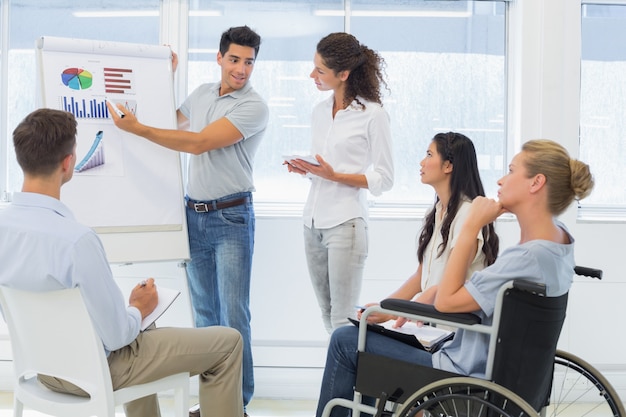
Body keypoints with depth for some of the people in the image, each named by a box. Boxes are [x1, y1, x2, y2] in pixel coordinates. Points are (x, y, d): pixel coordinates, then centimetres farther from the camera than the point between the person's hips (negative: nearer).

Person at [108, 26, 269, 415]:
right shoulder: (201, 93, 12)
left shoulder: (254, 107, -11)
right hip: (195, 213, 6)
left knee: (234, 314, -6)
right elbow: (172, 123, 27)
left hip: (231, 218, -6)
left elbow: (198, 143, -19)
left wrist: (137, 128, -19)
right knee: (204, 313, 9)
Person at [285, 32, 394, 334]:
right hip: (313, 221, 7)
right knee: (327, 315, 12)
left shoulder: (373, 115, -8)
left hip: (345, 223, -7)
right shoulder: (320, 111, 12)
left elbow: (384, 179, -7)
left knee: (343, 320, -4)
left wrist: (334, 176, -17)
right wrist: (306, 169, 0)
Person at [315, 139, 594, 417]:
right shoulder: (557, 233, -1)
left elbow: (446, 301, -22)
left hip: (466, 375, -10)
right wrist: (438, 290, 2)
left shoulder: (528, 257, -30)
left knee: (344, 341, 2)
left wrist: (472, 225, -21)